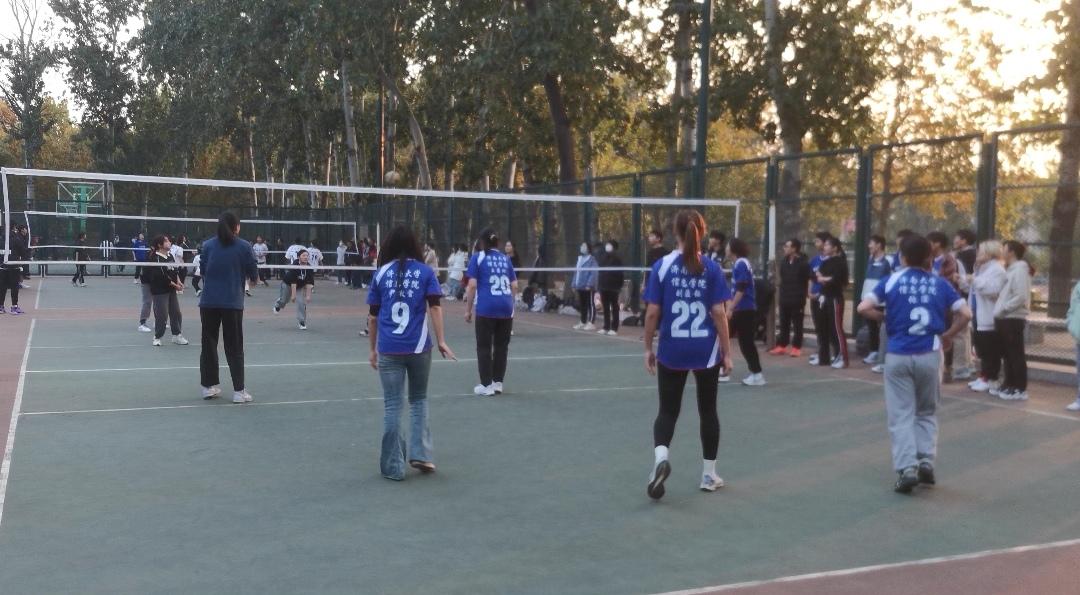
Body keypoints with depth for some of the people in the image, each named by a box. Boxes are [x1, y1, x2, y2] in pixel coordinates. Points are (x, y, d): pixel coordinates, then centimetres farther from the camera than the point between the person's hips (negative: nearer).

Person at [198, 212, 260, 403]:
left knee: (209, 345, 13)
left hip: (209, 302, 2)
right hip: (232, 303, -2)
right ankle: (239, 391, 1)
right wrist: (253, 278, 23)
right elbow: (254, 277, 1)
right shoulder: (244, 246, -3)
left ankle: (209, 386, 17)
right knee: (234, 348, 4)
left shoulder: (208, 245, 4)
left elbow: (203, 272, 13)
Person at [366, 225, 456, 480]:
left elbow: (373, 316, 9)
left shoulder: (381, 273, 7)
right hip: (418, 347, 0)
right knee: (418, 400, 18)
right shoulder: (426, 272, 4)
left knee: (392, 406, 5)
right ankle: (420, 454, 8)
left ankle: (393, 467, 9)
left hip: (388, 350, 0)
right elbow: (434, 307, -5)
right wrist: (440, 341, -1)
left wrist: (373, 349, 17)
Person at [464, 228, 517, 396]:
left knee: (484, 347, 3)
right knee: (501, 346, 11)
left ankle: (487, 385, 3)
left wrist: (468, 309, 0)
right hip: (506, 308, 4)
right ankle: (498, 383, 14)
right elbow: (514, 285, 13)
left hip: (486, 308, -4)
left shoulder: (477, 258, 3)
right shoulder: (505, 259, 14)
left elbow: (472, 285, -4)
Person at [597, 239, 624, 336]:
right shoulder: (603, 258, 11)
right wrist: (599, 284, 9)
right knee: (605, 308, 10)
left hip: (613, 287, -6)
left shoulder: (617, 259, -6)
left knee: (614, 308, 0)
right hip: (604, 287, 6)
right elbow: (600, 272, 14)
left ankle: (614, 328, 2)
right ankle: (606, 327, 16)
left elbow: (620, 274, -8)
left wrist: (620, 286, -12)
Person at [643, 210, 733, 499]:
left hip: (671, 351, 0)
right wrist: (727, 352, 1)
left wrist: (648, 348, 6)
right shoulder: (712, 268, -4)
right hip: (707, 351, 0)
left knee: (667, 411, 9)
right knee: (708, 410, 16)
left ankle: (660, 456, -19)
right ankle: (709, 475, 23)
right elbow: (719, 313, -6)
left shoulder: (662, 266, -4)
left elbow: (652, 312, -5)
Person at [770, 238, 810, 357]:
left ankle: (796, 347, 9)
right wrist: (780, 294, 11)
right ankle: (782, 346, 18)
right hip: (784, 298, 6)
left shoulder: (803, 263, -10)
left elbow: (806, 282, -10)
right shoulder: (784, 261, 9)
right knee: (784, 324, 10)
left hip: (797, 299, -6)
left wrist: (803, 298, -13)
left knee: (797, 325, 3)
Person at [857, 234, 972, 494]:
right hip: (930, 355, 2)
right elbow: (966, 314, -1)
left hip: (899, 356, -2)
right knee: (927, 412, 19)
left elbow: (863, 308, -9)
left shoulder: (892, 281, -1)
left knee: (901, 415, 4)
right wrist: (948, 335, 13)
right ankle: (926, 461, 8)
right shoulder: (939, 283, 4)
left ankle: (907, 468, -8)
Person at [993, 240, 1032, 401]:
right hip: (1006, 319, 10)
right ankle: (1010, 384, 24)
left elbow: (1021, 297, -21)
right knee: (1007, 354, 15)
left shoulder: (1019, 271, -14)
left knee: (1016, 355, -4)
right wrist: (1000, 310, 7)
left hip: (1014, 319, -9)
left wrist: (1003, 308, -16)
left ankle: (1020, 389, 0)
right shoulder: (1011, 270, 15)